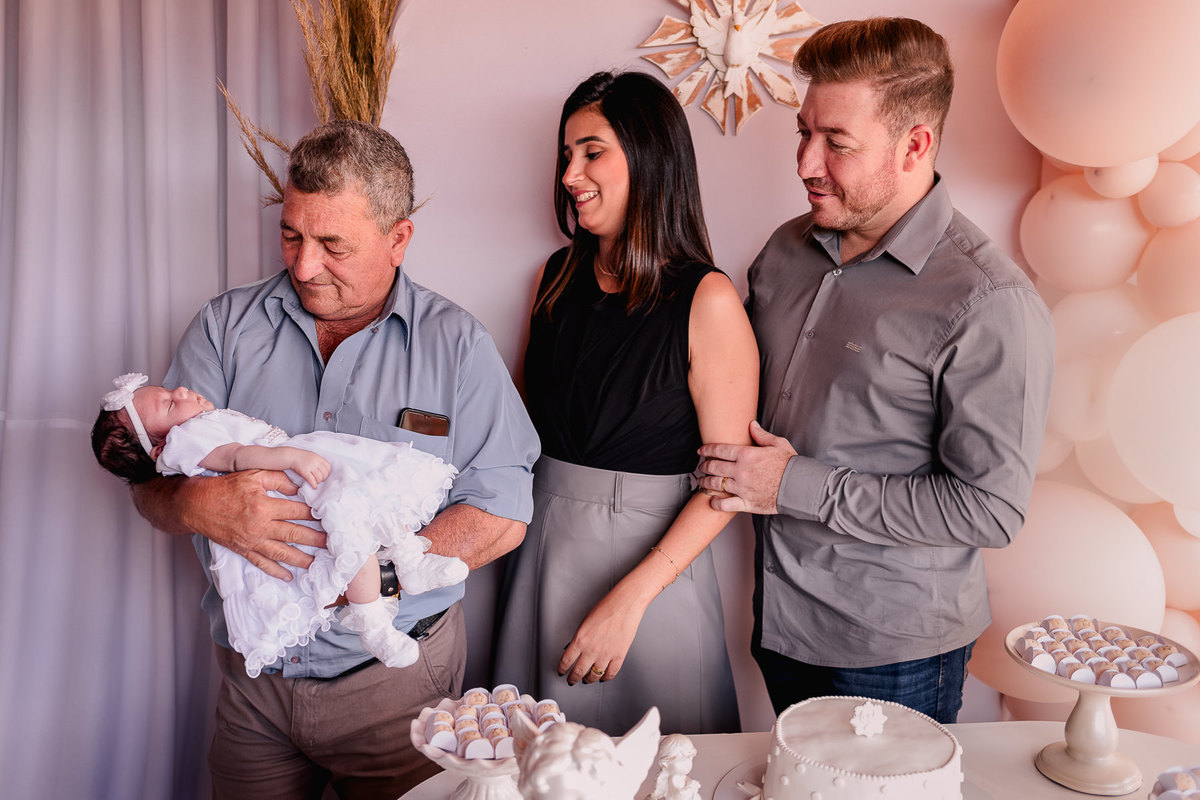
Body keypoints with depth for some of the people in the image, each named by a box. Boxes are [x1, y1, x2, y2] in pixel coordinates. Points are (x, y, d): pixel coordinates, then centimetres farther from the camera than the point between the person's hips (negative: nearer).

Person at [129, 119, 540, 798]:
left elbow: (504, 512, -11)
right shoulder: (227, 326, 2)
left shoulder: (457, 344, -5)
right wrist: (198, 505, -23)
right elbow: (154, 479, 0)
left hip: (395, 679, -2)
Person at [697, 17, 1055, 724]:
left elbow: (991, 508, -22)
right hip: (781, 621, 6)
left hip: (895, 651, -6)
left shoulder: (991, 304, -21)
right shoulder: (787, 251, 1)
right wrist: (732, 464, -2)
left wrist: (799, 487, -21)